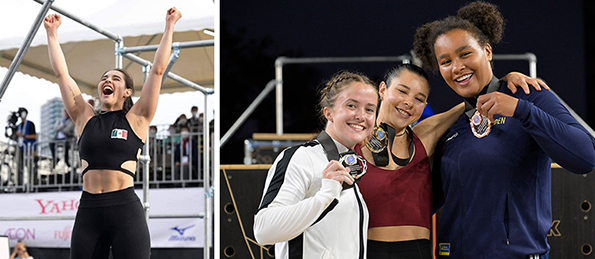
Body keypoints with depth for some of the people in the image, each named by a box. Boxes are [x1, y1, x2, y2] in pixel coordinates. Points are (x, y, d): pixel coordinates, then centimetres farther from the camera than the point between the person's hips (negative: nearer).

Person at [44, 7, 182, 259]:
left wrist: (169, 26, 8)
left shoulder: (135, 119, 7)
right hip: (88, 210, 3)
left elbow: (157, 70, 5)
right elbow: (62, 73, 16)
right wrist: (52, 33, 20)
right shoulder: (85, 119, 14)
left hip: (126, 209, -3)